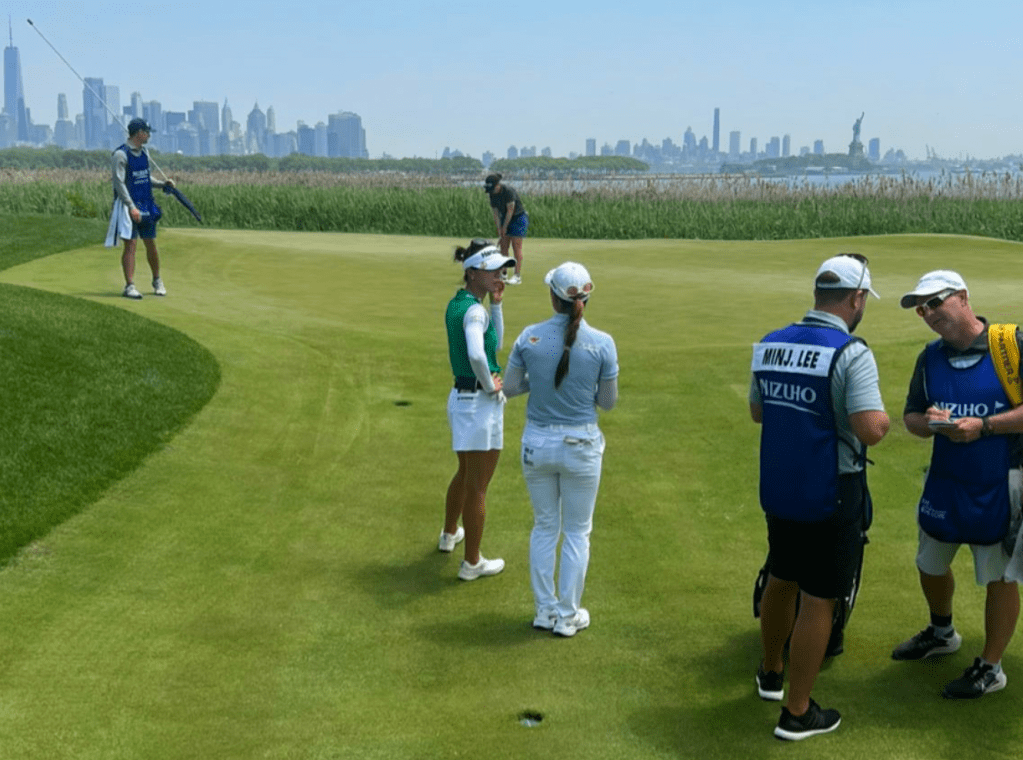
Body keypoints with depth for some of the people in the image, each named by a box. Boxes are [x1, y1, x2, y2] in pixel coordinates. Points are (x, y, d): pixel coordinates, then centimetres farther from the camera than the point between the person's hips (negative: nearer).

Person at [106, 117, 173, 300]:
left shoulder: (144, 153, 13)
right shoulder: (121, 155, -11)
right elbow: (119, 183, -16)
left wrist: (162, 183, 8)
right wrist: (131, 207, -22)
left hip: (146, 205, 7)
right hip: (129, 205, -7)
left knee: (151, 244, 12)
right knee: (130, 245, -9)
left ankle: (157, 281, 27)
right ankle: (129, 286, -7)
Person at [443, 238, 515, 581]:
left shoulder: (455, 304, 8)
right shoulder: (474, 311, -21)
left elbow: (495, 343, 17)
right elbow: (476, 355, -38)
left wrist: (496, 304, 6)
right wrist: (490, 385, -21)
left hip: (459, 397, 9)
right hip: (481, 403, -9)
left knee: (466, 473, 30)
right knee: (478, 487, 5)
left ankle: (450, 533, 50)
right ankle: (472, 563, 17)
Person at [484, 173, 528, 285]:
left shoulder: (508, 190, -25)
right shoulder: (492, 194, -2)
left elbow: (510, 210, -21)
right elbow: (495, 212, 1)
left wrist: (504, 227, -14)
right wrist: (499, 229, -3)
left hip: (518, 218, -7)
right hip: (506, 219, 7)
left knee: (516, 246, -10)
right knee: (503, 245, 5)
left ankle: (517, 275, -10)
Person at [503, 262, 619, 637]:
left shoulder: (530, 337, -9)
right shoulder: (602, 343, -13)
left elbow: (510, 387, 0)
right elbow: (607, 402, -3)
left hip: (537, 444, 2)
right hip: (580, 446, -2)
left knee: (544, 528, 18)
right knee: (577, 532, 13)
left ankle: (545, 611, 26)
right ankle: (568, 616, 22)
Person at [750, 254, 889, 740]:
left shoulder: (769, 345, 1)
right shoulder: (851, 354, -19)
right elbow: (870, 430, -26)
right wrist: (883, 419, -5)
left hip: (777, 493, 7)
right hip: (830, 500, -6)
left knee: (780, 581, 24)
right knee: (818, 599, 6)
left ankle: (770, 674, 43)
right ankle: (797, 713, 16)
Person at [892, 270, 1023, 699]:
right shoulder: (931, 357, 3)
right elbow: (911, 417, 8)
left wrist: (983, 426, -25)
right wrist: (929, 422, -14)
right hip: (945, 482, 6)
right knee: (930, 564, 21)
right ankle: (942, 633, 49)